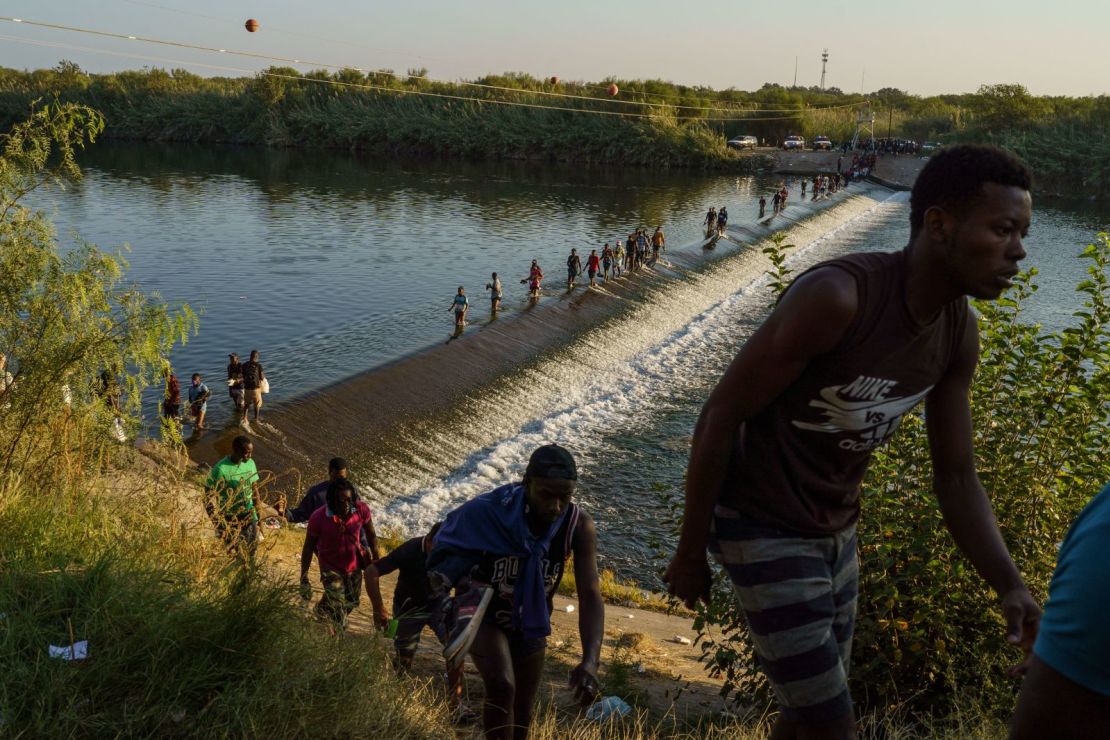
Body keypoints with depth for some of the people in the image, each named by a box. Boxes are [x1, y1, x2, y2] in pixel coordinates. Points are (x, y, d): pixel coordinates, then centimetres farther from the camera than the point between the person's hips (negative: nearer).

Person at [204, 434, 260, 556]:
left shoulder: (250, 464, -1)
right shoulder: (221, 469, -20)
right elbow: (209, 498, -17)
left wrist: (259, 513, 12)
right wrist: (219, 524, -19)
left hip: (249, 516, 5)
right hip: (230, 519, -5)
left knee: (252, 550, 14)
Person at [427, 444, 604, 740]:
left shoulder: (580, 527, -26)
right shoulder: (486, 512, -31)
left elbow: (590, 595, -31)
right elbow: (447, 554, -11)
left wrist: (590, 660, -43)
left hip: (530, 623, 3)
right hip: (485, 615, -3)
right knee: (501, 686, -29)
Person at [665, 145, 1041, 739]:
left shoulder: (960, 331, -5)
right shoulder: (837, 295, -29)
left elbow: (955, 476, 2)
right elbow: (720, 416, -22)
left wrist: (1010, 587, -14)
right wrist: (691, 552, -13)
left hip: (835, 530, 8)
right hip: (764, 529, -8)